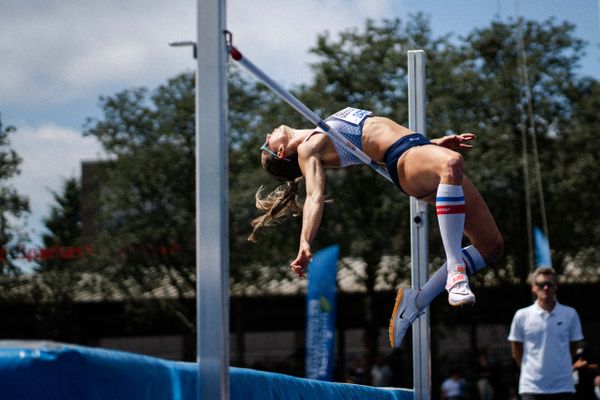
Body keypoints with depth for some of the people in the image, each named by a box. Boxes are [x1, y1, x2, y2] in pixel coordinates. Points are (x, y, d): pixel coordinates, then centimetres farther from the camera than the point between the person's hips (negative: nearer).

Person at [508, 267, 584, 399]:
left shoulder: (570, 314, 2)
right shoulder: (522, 315, 0)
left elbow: (573, 348, 12)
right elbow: (516, 352, 9)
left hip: (563, 388, 1)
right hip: (532, 387, -1)